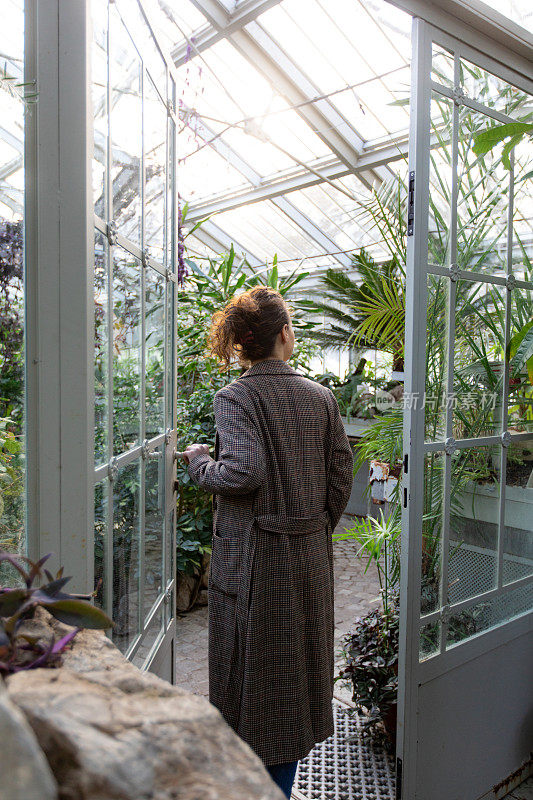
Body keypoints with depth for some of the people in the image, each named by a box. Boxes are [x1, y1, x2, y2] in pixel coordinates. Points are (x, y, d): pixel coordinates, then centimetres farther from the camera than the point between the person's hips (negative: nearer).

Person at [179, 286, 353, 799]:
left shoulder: (236, 397, -12)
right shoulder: (320, 396, 2)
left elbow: (244, 472, -24)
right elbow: (341, 474, 4)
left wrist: (200, 460, -5)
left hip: (254, 556, -5)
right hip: (310, 554, 5)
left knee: (251, 672, 11)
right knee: (296, 664, 19)